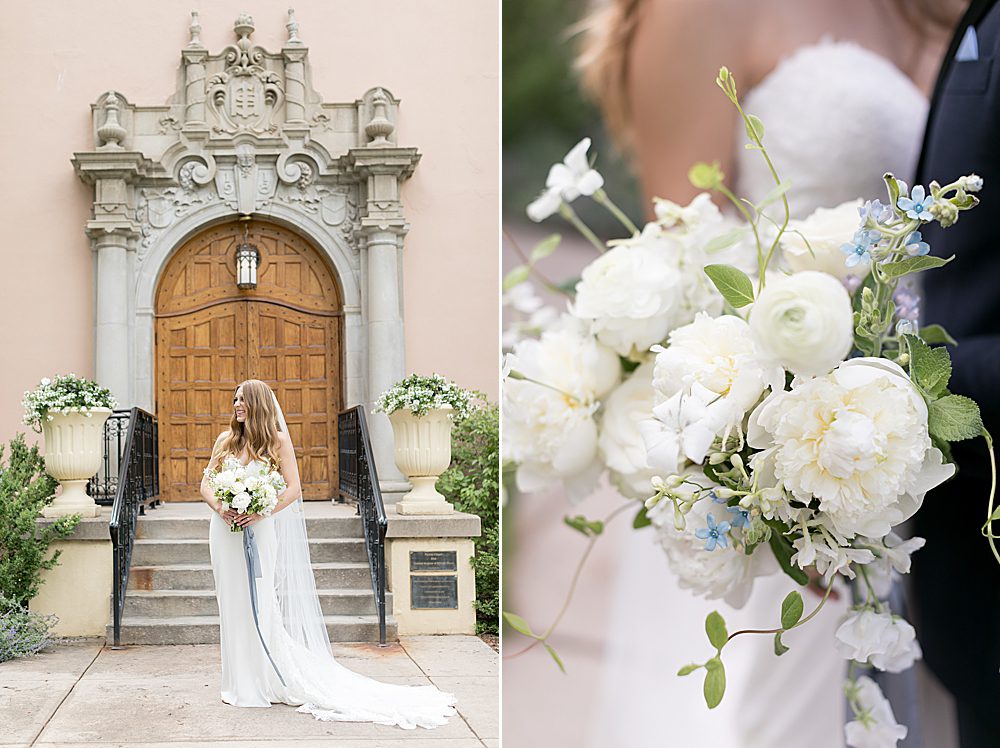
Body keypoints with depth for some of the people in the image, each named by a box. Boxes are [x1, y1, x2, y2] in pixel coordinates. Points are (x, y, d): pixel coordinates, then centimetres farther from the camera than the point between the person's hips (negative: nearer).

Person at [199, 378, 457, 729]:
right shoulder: (226, 440, 9)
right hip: (226, 530, 4)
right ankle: (241, 685, 14)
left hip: (258, 530, -4)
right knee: (233, 606, 6)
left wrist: (260, 512, -17)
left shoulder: (277, 439, -1)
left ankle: (270, 682, 3)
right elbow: (206, 483, 9)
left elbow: (294, 488, -5)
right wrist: (220, 508, -11)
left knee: (261, 605, -5)